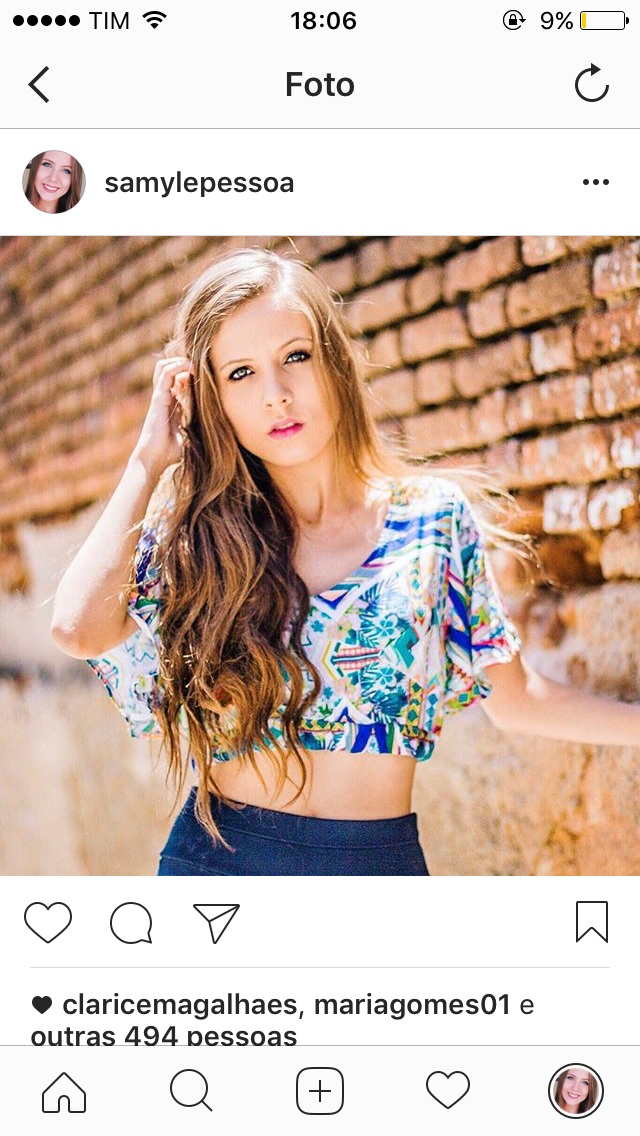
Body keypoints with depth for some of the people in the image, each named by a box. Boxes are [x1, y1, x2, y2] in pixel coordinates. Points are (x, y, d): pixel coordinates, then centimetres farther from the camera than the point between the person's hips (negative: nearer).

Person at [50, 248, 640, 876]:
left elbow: (515, 698, 7)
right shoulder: (196, 537, -2)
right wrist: (149, 459, -10)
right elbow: (79, 628, -20)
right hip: (218, 856, 0)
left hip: (379, 857, 1)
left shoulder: (434, 517, -1)